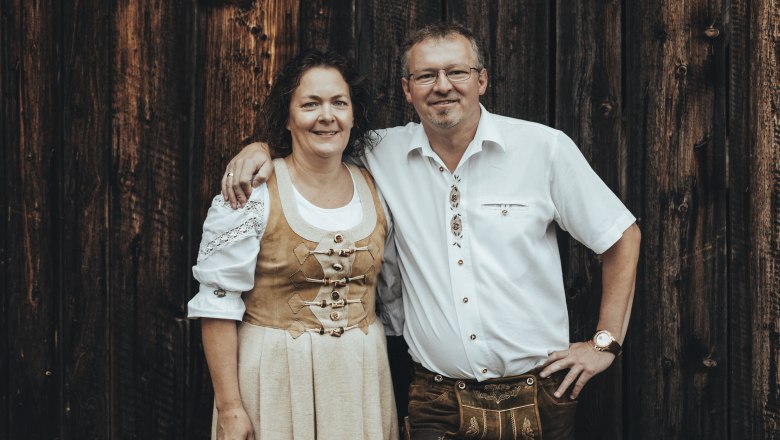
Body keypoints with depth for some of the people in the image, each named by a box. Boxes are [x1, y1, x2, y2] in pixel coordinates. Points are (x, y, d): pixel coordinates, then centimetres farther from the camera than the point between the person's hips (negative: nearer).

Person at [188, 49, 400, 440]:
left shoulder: (375, 190, 3)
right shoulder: (251, 193, -12)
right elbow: (217, 304, -12)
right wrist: (228, 407, -15)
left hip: (361, 377, 4)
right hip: (277, 378, -4)